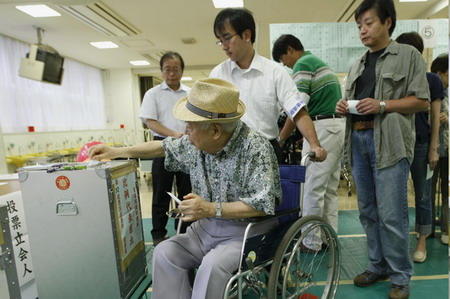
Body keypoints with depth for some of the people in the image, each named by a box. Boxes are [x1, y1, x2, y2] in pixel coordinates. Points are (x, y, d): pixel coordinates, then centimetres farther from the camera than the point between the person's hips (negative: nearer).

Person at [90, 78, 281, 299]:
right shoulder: (196, 143, -2)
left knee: (213, 264, -30)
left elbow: (263, 205, -26)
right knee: (164, 252, -11)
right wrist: (117, 152, 15)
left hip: (248, 231, -6)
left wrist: (212, 209, -30)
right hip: (207, 228, 6)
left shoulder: (255, 147, -22)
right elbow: (164, 147, 15)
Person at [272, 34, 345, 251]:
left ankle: (310, 242, 7)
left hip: (323, 126, -10)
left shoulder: (302, 64, -6)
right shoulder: (318, 61, 24)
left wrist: (280, 138, -7)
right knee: (330, 189, 13)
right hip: (339, 125, 10)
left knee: (313, 188, -3)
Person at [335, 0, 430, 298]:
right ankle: (378, 265, 27)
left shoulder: (408, 55, 4)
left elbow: (422, 101, -3)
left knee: (391, 214, -4)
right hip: (358, 140, 6)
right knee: (368, 211, 11)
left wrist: (382, 105, -15)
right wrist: (344, 106, 1)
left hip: (390, 142, -6)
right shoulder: (357, 65, 21)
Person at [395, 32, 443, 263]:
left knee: (422, 195, 7)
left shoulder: (432, 80, 0)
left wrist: (433, 149, -4)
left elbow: (435, 118, 0)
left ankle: (422, 242, 22)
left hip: (420, 144, -2)